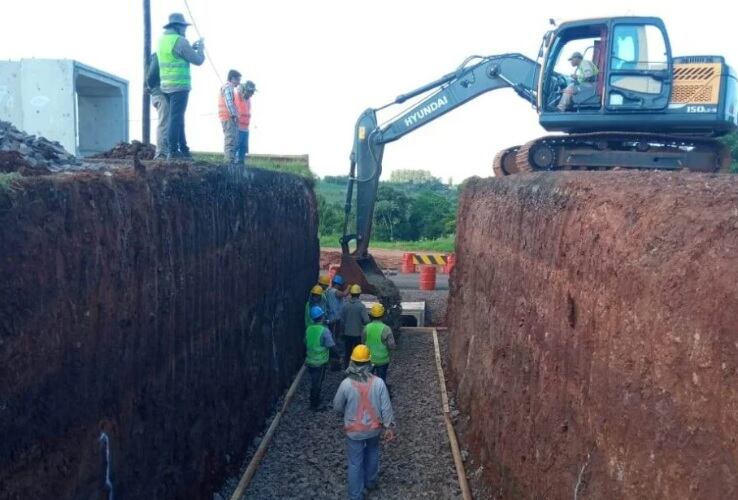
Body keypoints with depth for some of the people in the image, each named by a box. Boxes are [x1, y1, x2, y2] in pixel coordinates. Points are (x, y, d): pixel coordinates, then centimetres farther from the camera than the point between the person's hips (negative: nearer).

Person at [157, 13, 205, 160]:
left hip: (166, 86, 9)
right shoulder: (180, 40, -12)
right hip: (180, 86, -9)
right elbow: (198, 60, -8)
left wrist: (191, 47, 23)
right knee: (176, 118, -7)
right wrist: (200, 48, 10)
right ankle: (173, 150, -7)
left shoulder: (162, 39, 14)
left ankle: (183, 149, 19)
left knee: (178, 118, 14)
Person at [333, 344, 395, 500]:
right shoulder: (378, 382, -19)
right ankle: (371, 482, 48)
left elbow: (337, 406, -7)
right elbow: (386, 407, -11)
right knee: (372, 454, 29)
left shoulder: (346, 383, -22)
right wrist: (389, 427, 2)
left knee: (355, 463, 15)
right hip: (373, 428, 2)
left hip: (354, 430, -2)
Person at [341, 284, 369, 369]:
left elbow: (342, 320, -1)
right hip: (358, 333, -3)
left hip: (347, 333, 3)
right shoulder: (361, 305, -16)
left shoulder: (345, 305, -6)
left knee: (347, 353, 15)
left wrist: (344, 329, 13)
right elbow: (366, 320, -19)